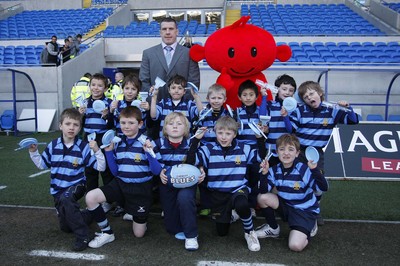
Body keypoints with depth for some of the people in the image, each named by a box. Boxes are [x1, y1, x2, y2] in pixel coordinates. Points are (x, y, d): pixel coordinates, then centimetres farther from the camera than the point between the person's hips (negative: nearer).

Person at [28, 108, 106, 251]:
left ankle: (83, 236, -27)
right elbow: (42, 164, 10)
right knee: (66, 227, 11)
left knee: (66, 198, -40)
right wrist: (33, 152, -5)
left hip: (76, 185, -4)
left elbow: (100, 167, -15)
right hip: (58, 189, 4)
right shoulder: (53, 145, -4)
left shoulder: (83, 147, -13)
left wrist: (97, 150, -29)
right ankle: (85, 216, 42)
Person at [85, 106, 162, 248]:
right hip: (120, 184, 4)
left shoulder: (147, 143, -10)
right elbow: (115, 171, 6)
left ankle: (138, 216, 38)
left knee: (139, 234, 2)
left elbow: (157, 171, -13)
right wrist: (109, 151, -3)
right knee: (90, 197, -20)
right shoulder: (118, 144, 4)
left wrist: (149, 152, -27)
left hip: (141, 189, -4)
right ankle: (107, 232, 0)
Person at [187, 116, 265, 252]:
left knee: (242, 205, -40)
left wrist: (260, 138, -10)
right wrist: (196, 139, -22)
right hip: (218, 193, 2)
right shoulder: (209, 149, -6)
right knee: (222, 232, 10)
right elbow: (191, 160, -18)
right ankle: (229, 213, 45)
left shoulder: (243, 149, -2)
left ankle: (249, 232, -9)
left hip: (238, 189, -1)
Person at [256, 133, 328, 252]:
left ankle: (309, 227, 15)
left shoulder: (303, 169, -20)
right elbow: (264, 191, -15)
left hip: (305, 210, -4)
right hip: (286, 206, 5)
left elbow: (324, 188, -27)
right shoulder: (275, 170, -7)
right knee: (262, 198, -18)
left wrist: (315, 170, -42)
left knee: (296, 246, -20)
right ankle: (273, 229, 8)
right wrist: (265, 173, -30)